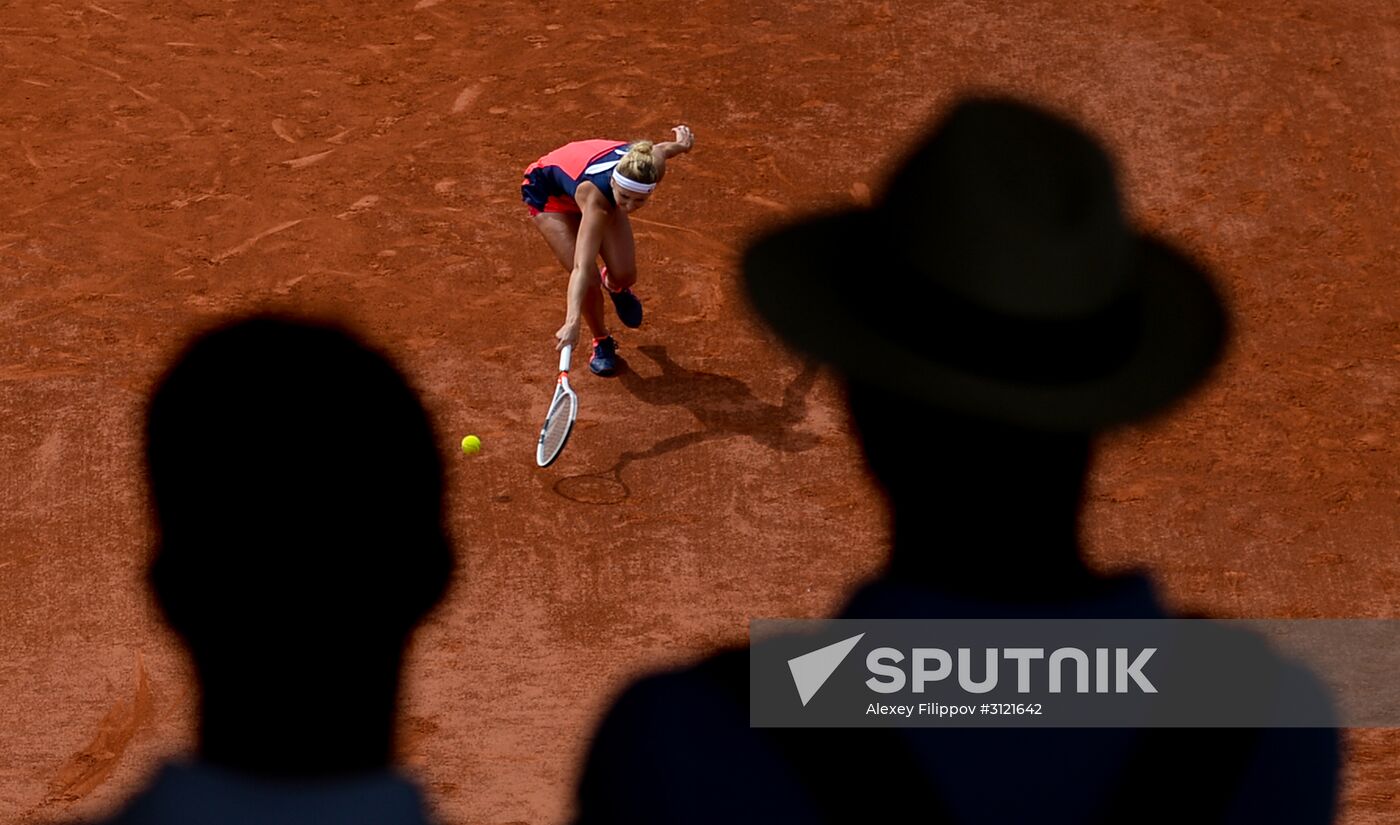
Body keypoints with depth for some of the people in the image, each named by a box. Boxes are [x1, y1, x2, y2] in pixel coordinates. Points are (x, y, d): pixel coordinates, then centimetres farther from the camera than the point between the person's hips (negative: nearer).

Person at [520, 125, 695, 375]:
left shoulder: (653, 165, -34)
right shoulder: (595, 198, -47)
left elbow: (660, 149, -7)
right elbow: (582, 267, -55)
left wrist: (681, 143, 16)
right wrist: (572, 322, -66)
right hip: (547, 189, -5)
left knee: (624, 276, -6)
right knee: (589, 279, -18)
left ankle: (614, 285, 33)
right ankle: (601, 343, 13)